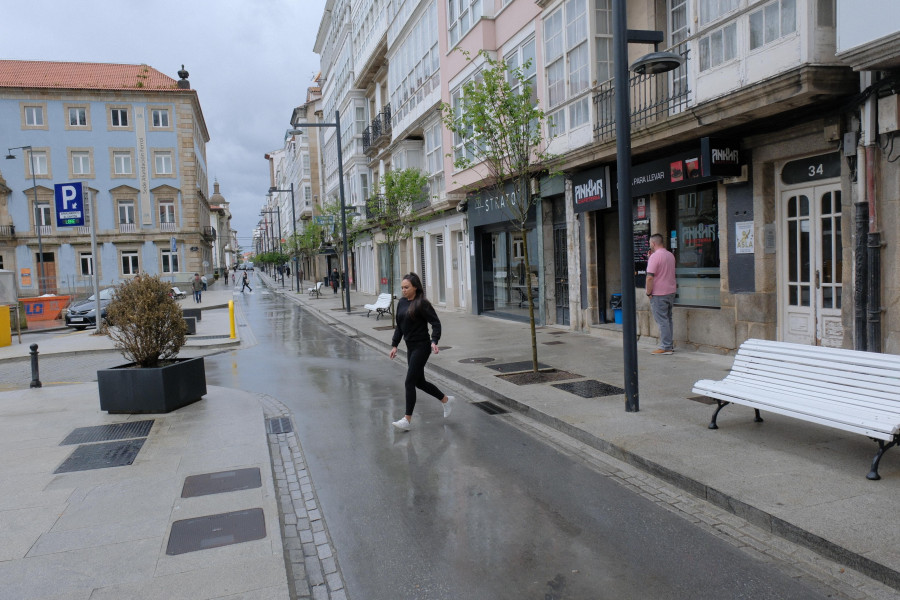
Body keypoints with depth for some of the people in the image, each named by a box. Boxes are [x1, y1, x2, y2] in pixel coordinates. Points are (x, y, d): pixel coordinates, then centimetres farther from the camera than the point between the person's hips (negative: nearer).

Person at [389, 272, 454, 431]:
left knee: (409, 382, -8)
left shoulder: (422, 304, -14)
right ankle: (446, 400, 35)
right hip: (410, 347, 8)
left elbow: (436, 323, -16)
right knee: (420, 382, 16)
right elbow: (399, 327, 15)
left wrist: (434, 341, -29)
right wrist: (394, 345, 10)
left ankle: (407, 420, -1)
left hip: (422, 347, -8)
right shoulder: (402, 303, 8)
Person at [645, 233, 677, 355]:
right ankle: (669, 345, 21)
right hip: (671, 291, 8)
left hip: (659, 294, -8)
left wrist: (648, 293, -12)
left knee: (662, 321, -4)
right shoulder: (670, 255, 10)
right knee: (668, 319, 16)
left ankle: (666, 347, -2)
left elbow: (650, 277, -22)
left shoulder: (655, 256, -16)